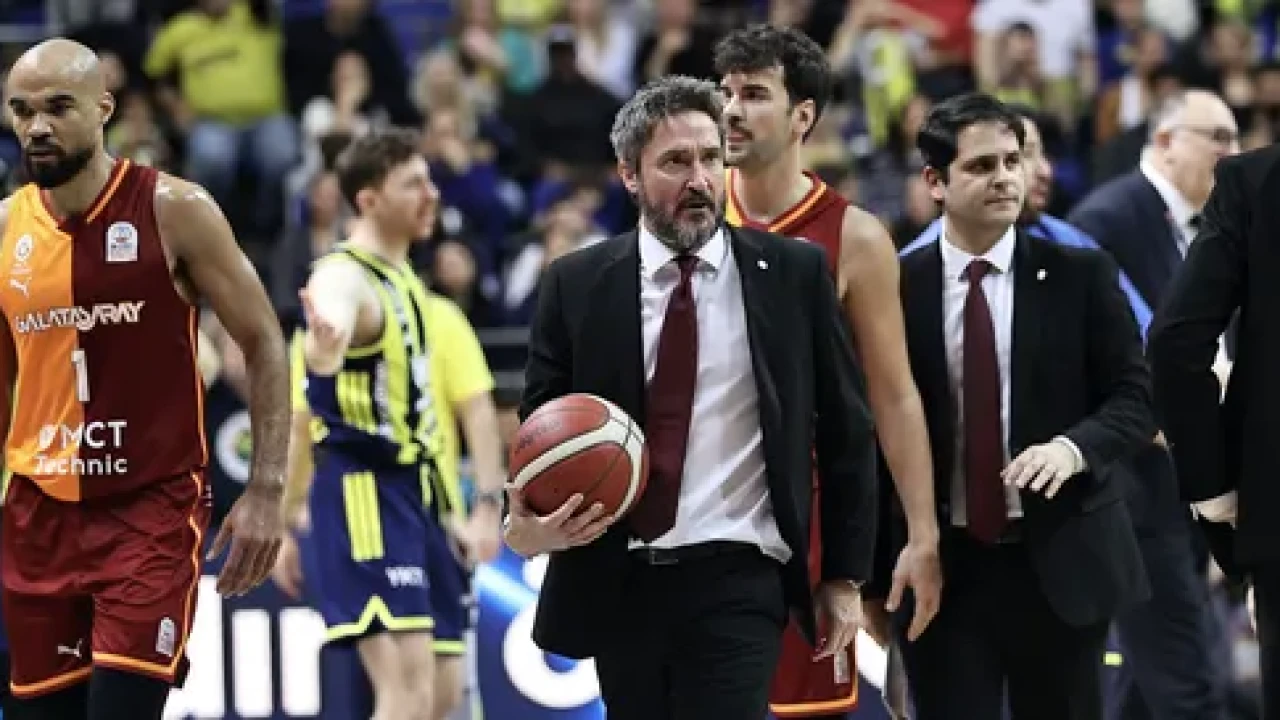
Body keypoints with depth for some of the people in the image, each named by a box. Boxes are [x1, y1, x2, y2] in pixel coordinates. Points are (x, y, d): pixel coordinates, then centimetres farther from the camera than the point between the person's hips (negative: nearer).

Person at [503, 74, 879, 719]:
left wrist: (845, 575, 6)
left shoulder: (794, 272, 2)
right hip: (615, 584, 2)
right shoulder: (575, 284, 4)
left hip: (738, 580, -2)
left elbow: (846, 431, 8)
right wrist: (526, 527, -14)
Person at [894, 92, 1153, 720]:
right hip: (940, 570, -1)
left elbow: (1134, 398, 1)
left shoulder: (1080, 276, 2)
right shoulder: (897, 289, 0)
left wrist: (1074, 446, -21)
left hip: (1061, 564, 1)